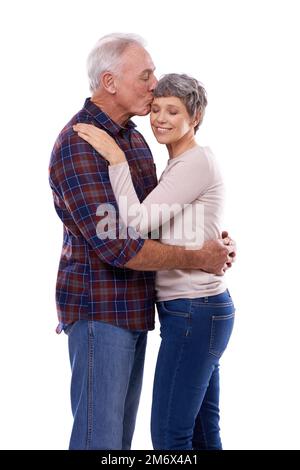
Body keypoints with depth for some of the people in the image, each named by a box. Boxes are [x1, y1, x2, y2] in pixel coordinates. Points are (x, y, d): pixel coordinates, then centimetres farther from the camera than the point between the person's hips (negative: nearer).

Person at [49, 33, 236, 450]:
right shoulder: (78, 145, -18)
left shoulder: (134, 137, 11)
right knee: (100, 434, 0)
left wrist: (213, 240, 0)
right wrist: (198, 259, -15)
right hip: (100, 310, -8)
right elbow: (117, 247, -24)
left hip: (133, 306, 9)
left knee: (122, 429, 17)